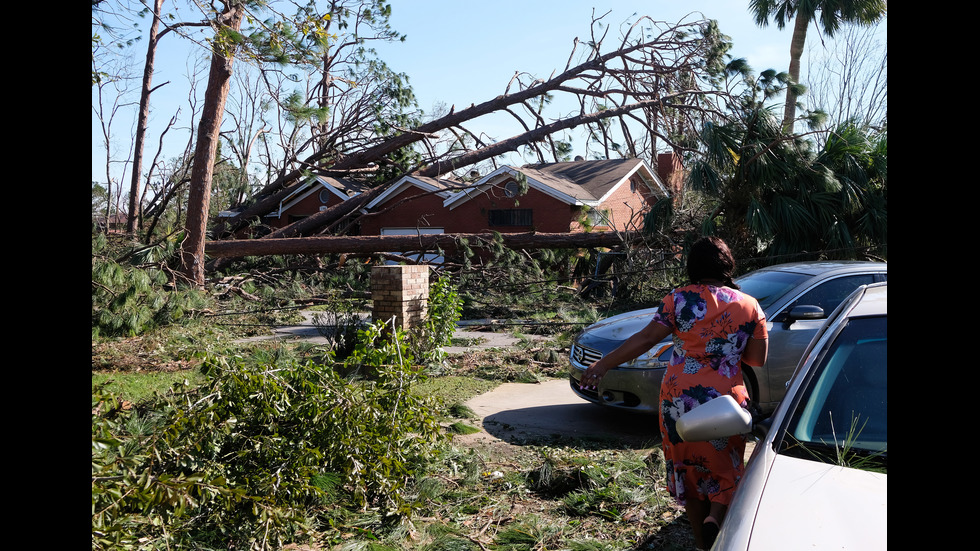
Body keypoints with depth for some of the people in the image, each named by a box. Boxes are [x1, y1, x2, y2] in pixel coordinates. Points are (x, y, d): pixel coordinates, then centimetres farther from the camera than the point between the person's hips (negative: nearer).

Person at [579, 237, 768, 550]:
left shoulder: (680, 299, -5)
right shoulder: (749, 306, 1)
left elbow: (646, 339, -9)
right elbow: (758, 359, 2)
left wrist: (604, 364, -4)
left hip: (679, 398, 0)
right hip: (725, 400, 0)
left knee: (688, 468, 16)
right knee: (725, 468, 15)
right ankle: (715, 517, -13)